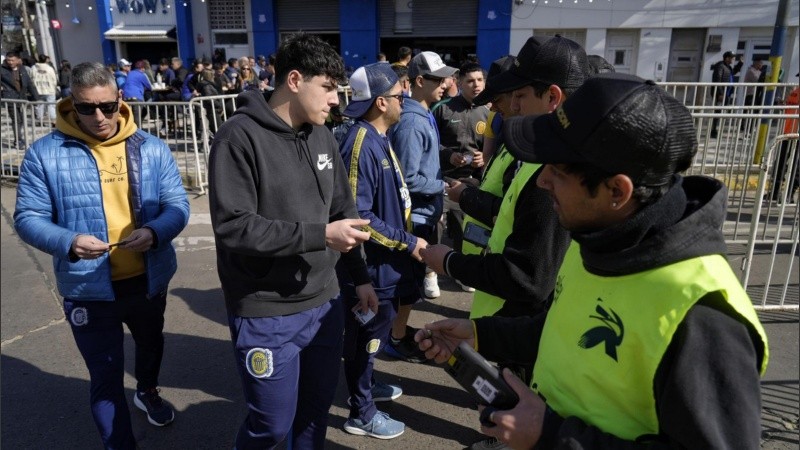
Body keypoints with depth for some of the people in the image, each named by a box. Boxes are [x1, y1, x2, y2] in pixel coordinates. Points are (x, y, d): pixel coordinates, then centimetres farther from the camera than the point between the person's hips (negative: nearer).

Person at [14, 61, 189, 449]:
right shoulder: (45, 153, -10)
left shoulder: (152, 148, -5)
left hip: (149, 279, 4)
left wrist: (154, 232, -28)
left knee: (151, 343, 29)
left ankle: (147, 391, 62)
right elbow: (28, 218, -9)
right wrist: (68, 242, -29)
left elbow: (178, 205, -6)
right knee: (106, 375, 7)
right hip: (88, 288, -3)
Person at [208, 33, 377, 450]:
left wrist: (360, 276, 11)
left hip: (324, 303, 6)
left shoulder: (321, 135, 5)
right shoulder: (239, 136, -15)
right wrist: (320, 235, -23)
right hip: (266, 315, -6)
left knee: (318, 406, 19)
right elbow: (232, 227, -21)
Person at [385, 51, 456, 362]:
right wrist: (444, 186, -14)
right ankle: (397, 338, 19)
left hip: (426, 211, 9)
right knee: (411, 277, 3)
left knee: (415, 273, 20)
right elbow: (409, 179, -25)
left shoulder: (424, 115, 8)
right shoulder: (411, 122, -22)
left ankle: (400, 328, 36)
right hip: (416, 214, -9)